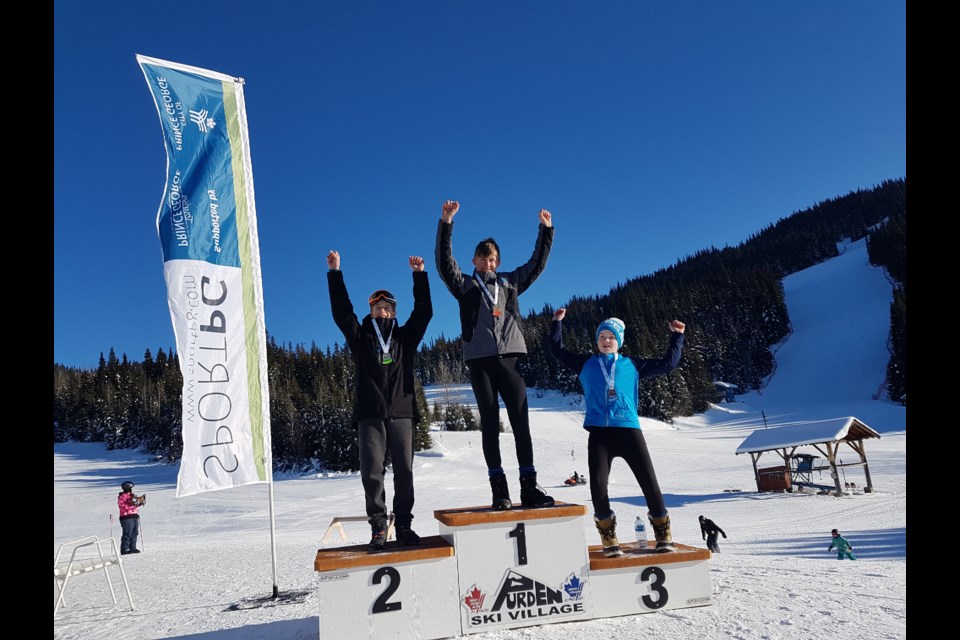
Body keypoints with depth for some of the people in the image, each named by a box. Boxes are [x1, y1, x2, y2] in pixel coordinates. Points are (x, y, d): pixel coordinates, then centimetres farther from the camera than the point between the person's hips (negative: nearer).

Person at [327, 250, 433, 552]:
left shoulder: (405, 337, 14)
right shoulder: (361, 337, 12)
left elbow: (424, 311, 5)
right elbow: (342, 310, 3)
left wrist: (419, 275, -2)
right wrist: (335, 273, -2)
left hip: (401, 413, 1)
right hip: (370, 416, -1)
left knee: (404, 472, 1)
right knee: (372, 472, -4)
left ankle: (404, 525, 11)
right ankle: (378, 527, 7)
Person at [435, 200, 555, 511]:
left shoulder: (510, 282, 19)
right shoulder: (465, 285, 11)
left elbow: (537, 264, 25)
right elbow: (444, 263, -1)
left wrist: (546, 230, 21)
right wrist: (446, 224, -11)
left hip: (509, 358, 2)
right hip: (480, 360, -2)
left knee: (521, 423, -4)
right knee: (490, 424, -1)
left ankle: (529, 487, -1)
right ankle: (499, 489, 2)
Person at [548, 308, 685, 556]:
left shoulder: (632, 365, 16)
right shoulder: (585, 363, 17)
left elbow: (667, 364, 23)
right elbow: (558, 350, 25)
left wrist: (676, 337, 21)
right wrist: (557, 323, 20)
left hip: (629, 430, 0)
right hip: (598, 433, 0)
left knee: (649, 482, -3)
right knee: (598, 485, -11)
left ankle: (662, 533, 19)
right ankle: (608, 535, 12)